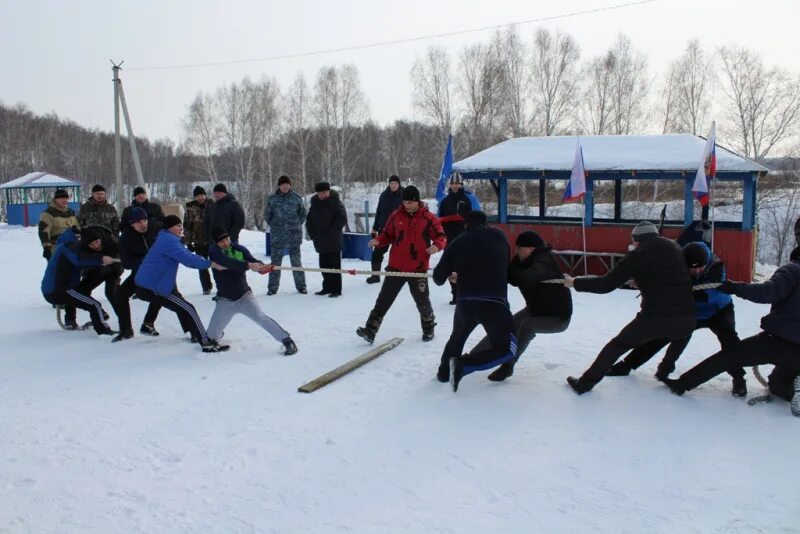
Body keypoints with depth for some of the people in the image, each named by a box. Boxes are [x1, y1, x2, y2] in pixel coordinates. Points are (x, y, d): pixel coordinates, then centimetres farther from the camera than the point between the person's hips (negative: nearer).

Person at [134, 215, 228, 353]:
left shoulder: (169, 239, 16)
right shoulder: (169, 241, -18)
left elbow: (187, 256, 11)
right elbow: (187, 259, -27)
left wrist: (206, 262, -3)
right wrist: (211, 264, -24)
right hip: (151, 288, -11)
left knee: (182, 305, 26)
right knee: (188, 309, -11)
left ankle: (196, 334, 38)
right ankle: (207, 343, -11)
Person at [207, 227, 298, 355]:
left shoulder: (239, 249, -2)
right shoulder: (213, 251, -10)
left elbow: (254, 262, -11)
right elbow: (226, 262, -30)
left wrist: (261, 266, -35)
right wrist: (248, 265, -39)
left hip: (244, 296, 0)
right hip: (225, 300, 0)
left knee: (260, 317, -24)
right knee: (212, 335, 5)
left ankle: (287, 341, -20)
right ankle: (217, 334, 42)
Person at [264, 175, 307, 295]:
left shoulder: (297, 198, 0)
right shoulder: (272, 199, -1)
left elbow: (303, 214, 10)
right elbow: (267, 215, 7)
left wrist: (296, 225, 8)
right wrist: (275, 226, 8)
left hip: (294, 235, 0)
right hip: (277, 236, 0)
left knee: (296, 260, 5)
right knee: (275, 261, 4)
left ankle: (301, 286, 14)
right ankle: (272, 287, 11)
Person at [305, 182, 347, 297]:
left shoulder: (335, 203, -7)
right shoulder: (315, 204, 12)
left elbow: (342, 219, -15)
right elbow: (309, 220, 20)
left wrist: (332, 232, -15)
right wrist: (312, 234, 9)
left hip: (333, 241, -6)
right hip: (321, 242, 6)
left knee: (334, 265, -5)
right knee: (324, 265, 11)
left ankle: (336, 289, -1)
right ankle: (327, 287, 21)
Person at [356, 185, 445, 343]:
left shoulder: (428, 218, -7)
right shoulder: (396, 215, 2)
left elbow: (441, 237, -5)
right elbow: (387, 235, 10)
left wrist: (437, 245, -27)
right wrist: (378, 241, -10)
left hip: (418, 269, -2)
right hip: (396, 266, 2)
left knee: (422, 301, 11)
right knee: (384, 299, 2)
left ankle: (428, 328, 36)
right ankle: (370, 330, 5)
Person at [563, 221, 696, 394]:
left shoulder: (638, 255, 1)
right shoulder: (676, 248, 15)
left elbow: (606, 284, -1)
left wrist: (575, 283, 10)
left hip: (656, 318, -3)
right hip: (687, 318, 4)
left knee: (617, 345, 15)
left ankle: (584, 383, 16)